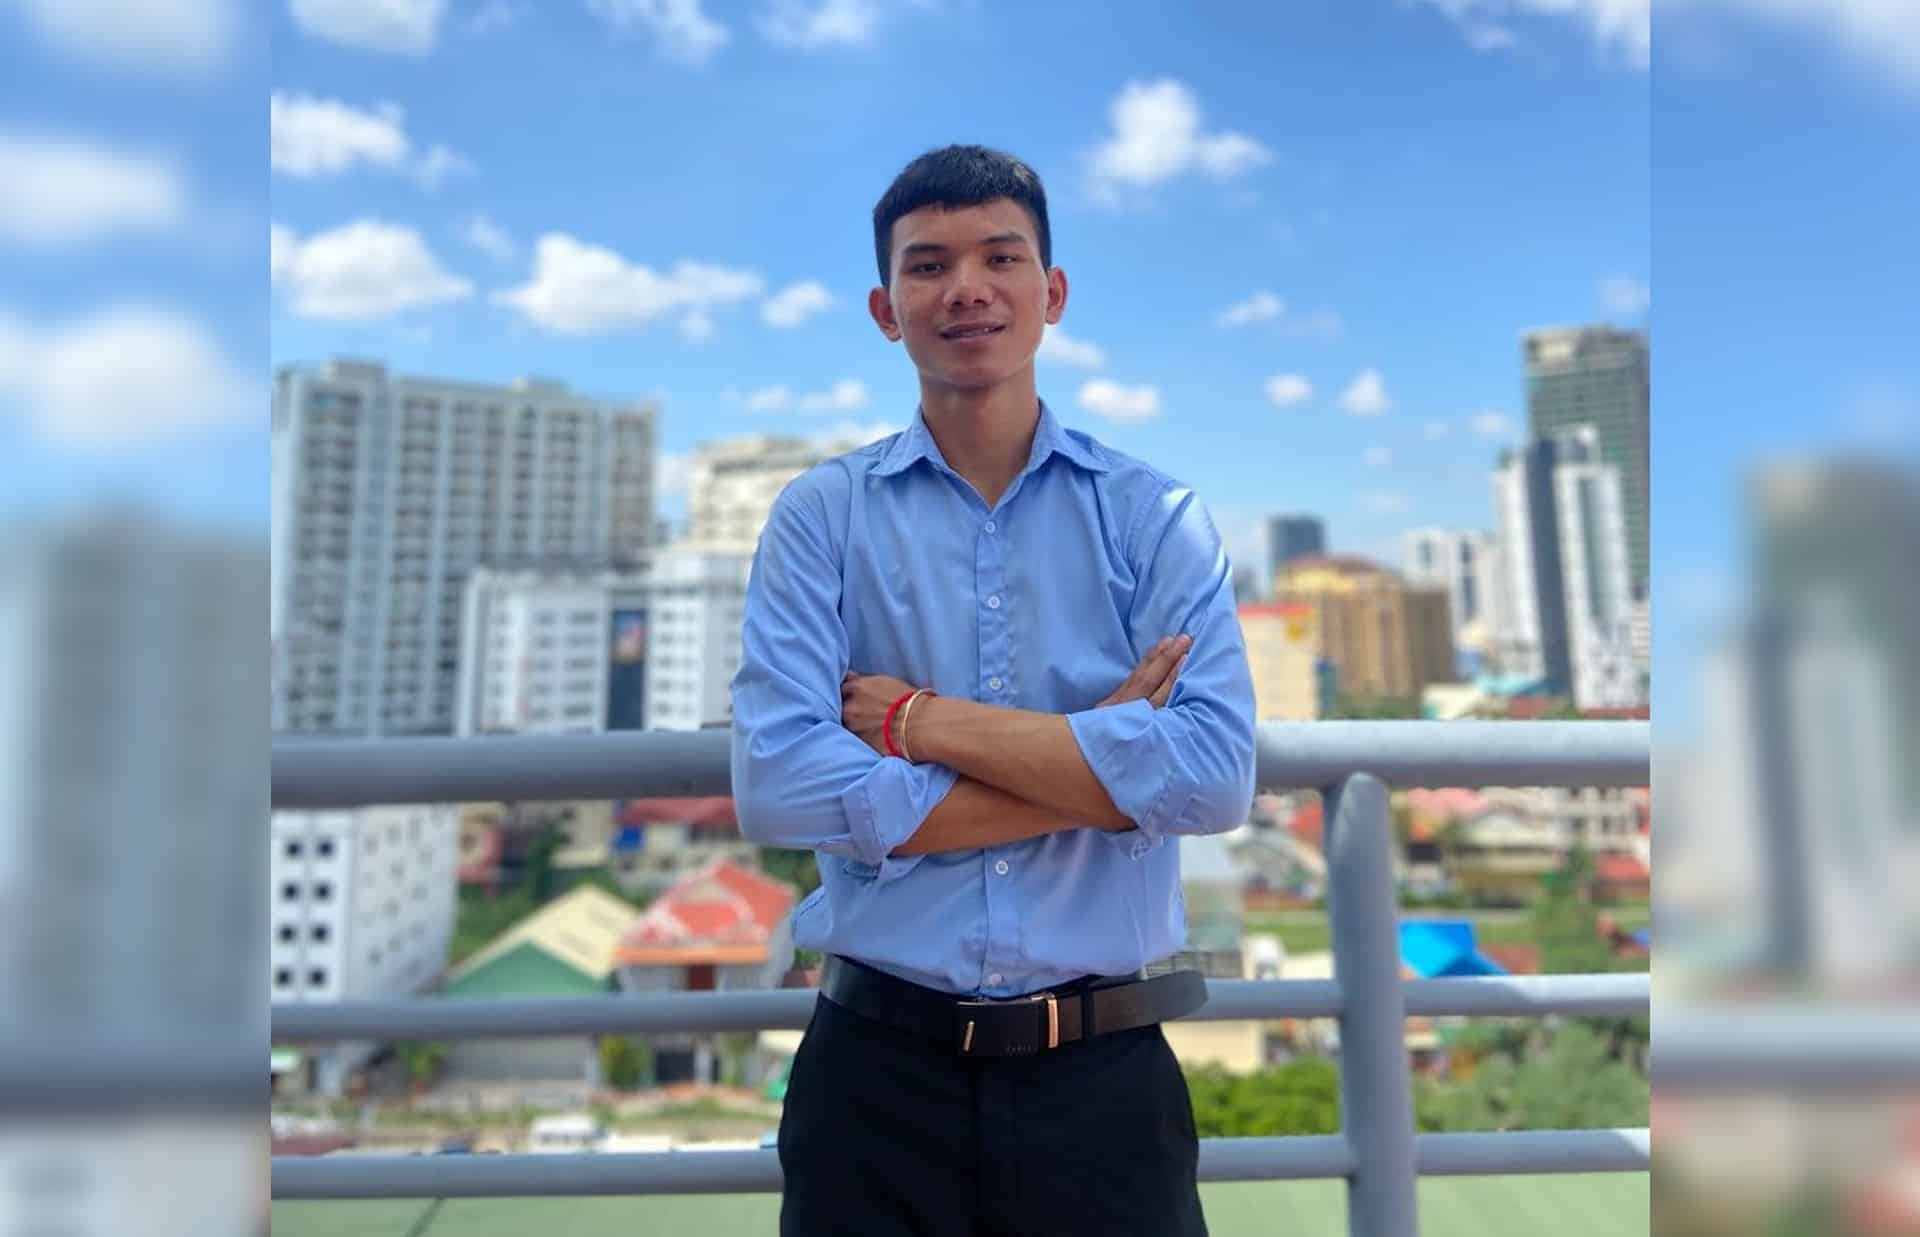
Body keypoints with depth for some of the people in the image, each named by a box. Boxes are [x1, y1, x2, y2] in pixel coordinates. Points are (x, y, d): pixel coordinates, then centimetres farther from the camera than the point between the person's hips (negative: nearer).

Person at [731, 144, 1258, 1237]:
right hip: (880, 1073, 0)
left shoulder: (1157, 519, 0)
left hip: (1103, 1075, 1)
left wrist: (925, 722, -14)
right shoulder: (822, 517, -2)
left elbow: (1215, 775, -14)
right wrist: (1098, 768, -13)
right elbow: (777, 787, -14)